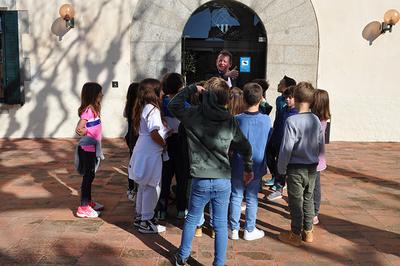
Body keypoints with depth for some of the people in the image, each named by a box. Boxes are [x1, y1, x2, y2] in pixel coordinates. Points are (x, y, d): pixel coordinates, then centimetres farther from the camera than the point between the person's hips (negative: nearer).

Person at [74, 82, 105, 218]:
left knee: (90, 176, 18)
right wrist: (88, 134, -10)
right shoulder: (88, 110, -19)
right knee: (88, 176, -2)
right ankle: (83, 208, 6)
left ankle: (89, 202, 32)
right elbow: (79, 129, -25)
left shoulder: (93, 109, 10)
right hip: (87, 149, -9)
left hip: (92, 149, 9)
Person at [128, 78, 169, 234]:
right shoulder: (152, 110, -17)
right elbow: (154, 134, -23)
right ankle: (146, 222, 8)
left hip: (142, 152, 10)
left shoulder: (142, 108, 11)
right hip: (150, 155, -10)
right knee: (152, 188, 0)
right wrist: (165, 145, -7)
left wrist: (165, 130, 12)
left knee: (143, 186, 19)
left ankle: (140, 217, 31)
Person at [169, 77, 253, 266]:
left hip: (200, 181, 0)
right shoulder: (230, 121, -2)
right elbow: (245, 147, 7)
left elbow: (173, 105, 10)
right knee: (221, 225, 11)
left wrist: (192, 88, 12)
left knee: (191, 219, 19)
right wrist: (248, 168, 23)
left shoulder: (194, 115, -7)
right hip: (223, 181, 1)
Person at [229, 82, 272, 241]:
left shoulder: (237, 119, -14)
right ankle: (249, 230, 22)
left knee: (236, 197, 11)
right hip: (257, 167, 1)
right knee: (252, 198, 12)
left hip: (238, 167, -1)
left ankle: (234, 229, 19)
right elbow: (268, 143, 2)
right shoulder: (266, 120, -9)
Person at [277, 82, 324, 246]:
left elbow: (286, 148, -19)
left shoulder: (292, 121, -19)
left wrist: (281, 168, -8)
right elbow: (321, 146, 6)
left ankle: (295, 235, 18)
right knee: (308, 199, 18)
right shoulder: (316, 120, -2)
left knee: (296, 202, 7)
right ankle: (308, 231, 30)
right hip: (312, 168, 5)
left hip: (296, 168, -5)